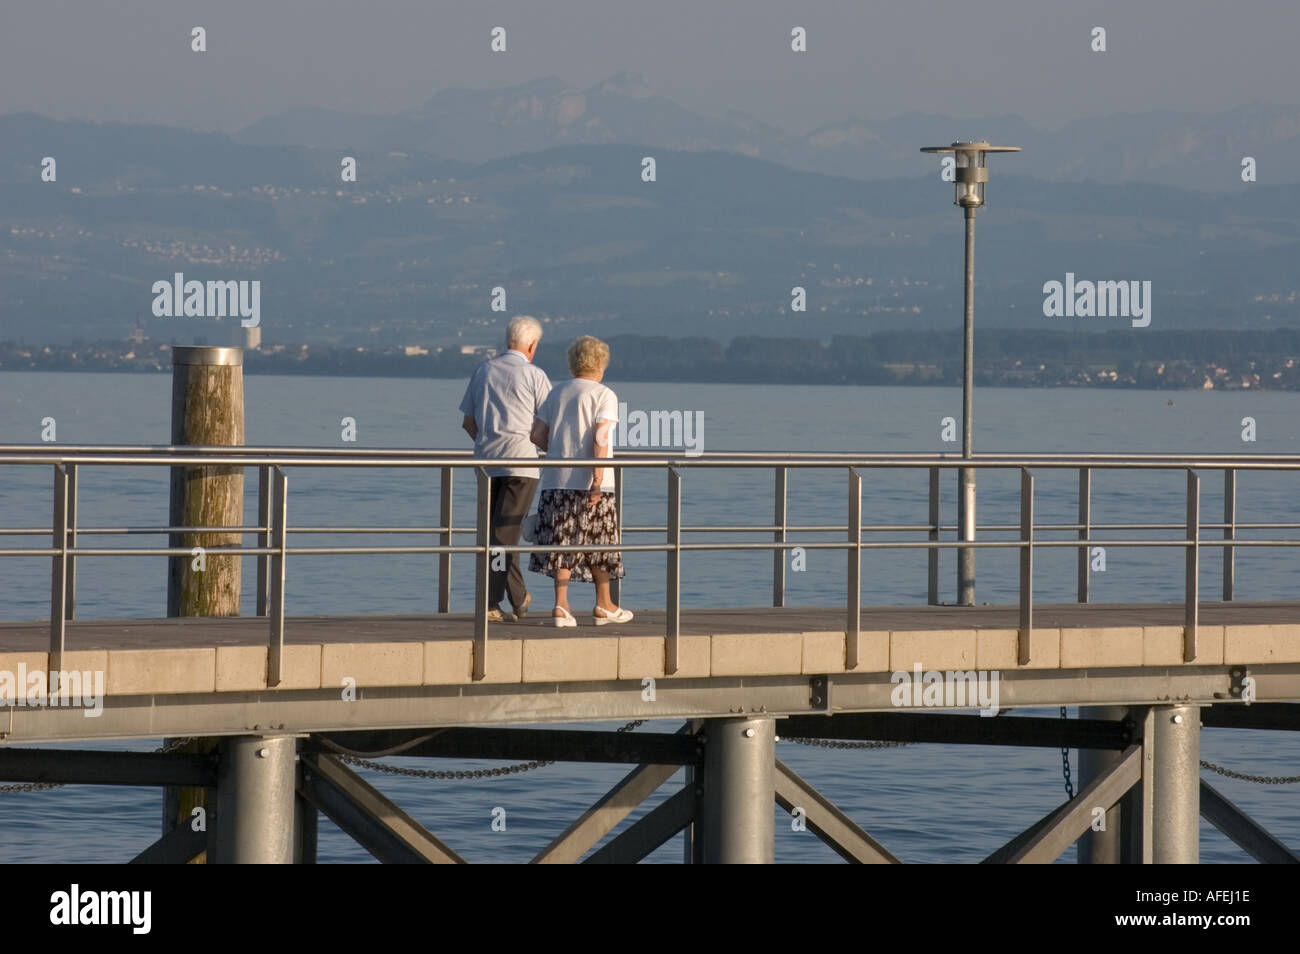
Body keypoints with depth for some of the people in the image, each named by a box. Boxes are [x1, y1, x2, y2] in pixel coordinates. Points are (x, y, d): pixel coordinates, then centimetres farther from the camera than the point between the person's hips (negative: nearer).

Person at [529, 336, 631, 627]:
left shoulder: (558, 394, 11)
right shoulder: (604, 395, -4)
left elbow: (537, 434, 9)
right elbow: (600, 437, -16)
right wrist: (598, 479, -20)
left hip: (557, 480, 4)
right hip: (589, 482, -4)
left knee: (563, 542, 5)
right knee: (598, 542, 9)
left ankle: (561, 605, -5)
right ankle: (603, 605, 18)